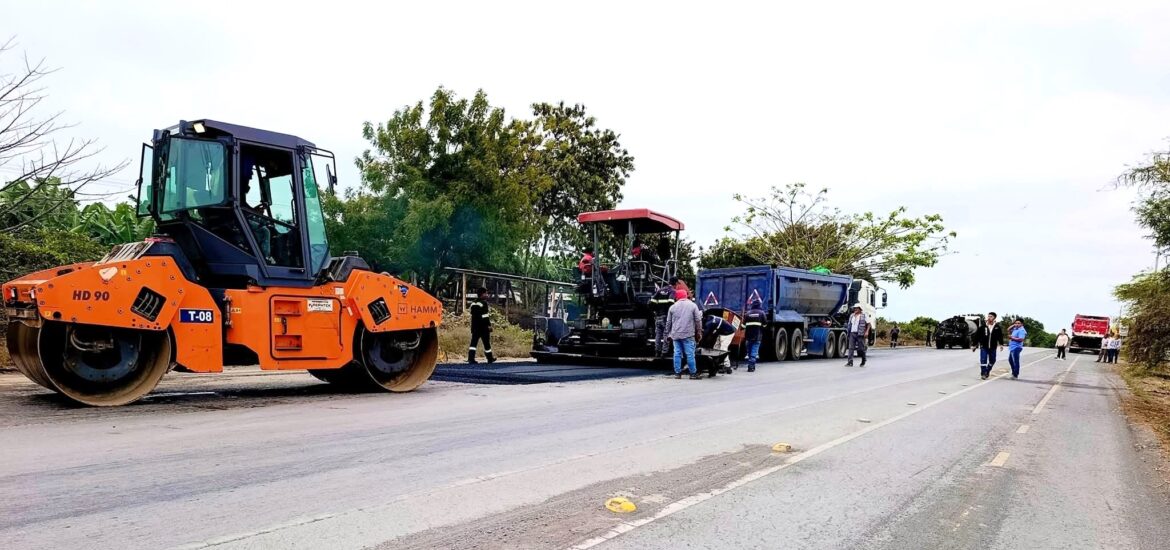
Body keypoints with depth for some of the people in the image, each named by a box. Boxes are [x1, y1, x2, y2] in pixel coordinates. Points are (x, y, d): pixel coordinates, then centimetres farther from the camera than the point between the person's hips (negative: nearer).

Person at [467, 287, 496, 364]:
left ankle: (471, 358, -9)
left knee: (474, 342, 3)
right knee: (486, 342, 4)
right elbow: (485, 316, -17)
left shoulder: (473, 303, 13)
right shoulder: (484, 303, -13)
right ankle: (490, 359, 15)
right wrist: (489, 325, -14)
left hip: (474, 326, 7)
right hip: (483, 327, -7)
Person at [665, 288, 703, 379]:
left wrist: (668, 333, 21)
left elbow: (668, 322, 13)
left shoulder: (673, 307, 10)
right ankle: (693, 373, 0)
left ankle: (677, 373, 8)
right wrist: (699, 332, 10)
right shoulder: (692, 305, 4)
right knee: (690, 354, -2)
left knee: (677, 354, 6)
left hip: (676, 334, 3)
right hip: (688, 334, -3)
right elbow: (698, 320, 2)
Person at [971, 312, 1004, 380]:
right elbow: (976, 335, -4)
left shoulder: (997, 327, -2)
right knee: (983, 360, -7)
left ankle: (987, 371, 33)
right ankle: (983, 374, 2)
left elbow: (1000, 336, 9)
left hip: (993, 347, 2)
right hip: (983, 347, -2)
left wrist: (1001, 344, 1)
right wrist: (974, 345, -3)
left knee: (992, 361, 12)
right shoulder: (982, 326, -8)